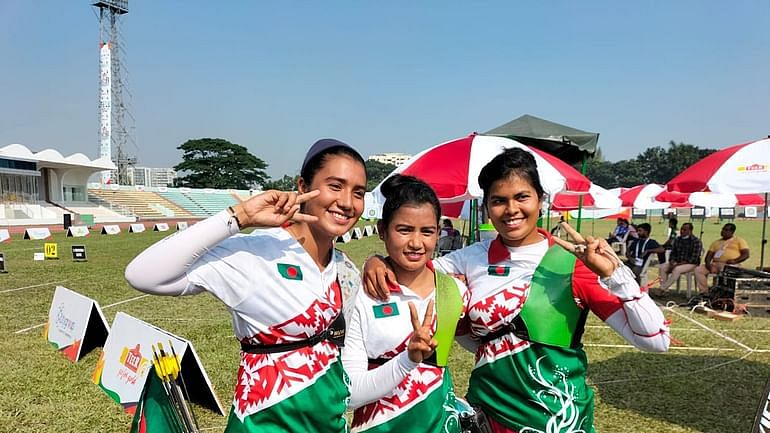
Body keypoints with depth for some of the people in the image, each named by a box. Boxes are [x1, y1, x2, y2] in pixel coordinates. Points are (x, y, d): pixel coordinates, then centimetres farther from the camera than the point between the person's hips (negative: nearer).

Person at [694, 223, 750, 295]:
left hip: (730, 265, -5)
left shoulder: (739, 241, 16)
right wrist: (708, 263, -6)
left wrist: (735, 261, -16)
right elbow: (708, 256, 19)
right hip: (715, 264, 5)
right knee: (698, 270, -21)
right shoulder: (716, 242, 28)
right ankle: (704, 292, -22)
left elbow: (746, 254, 3)